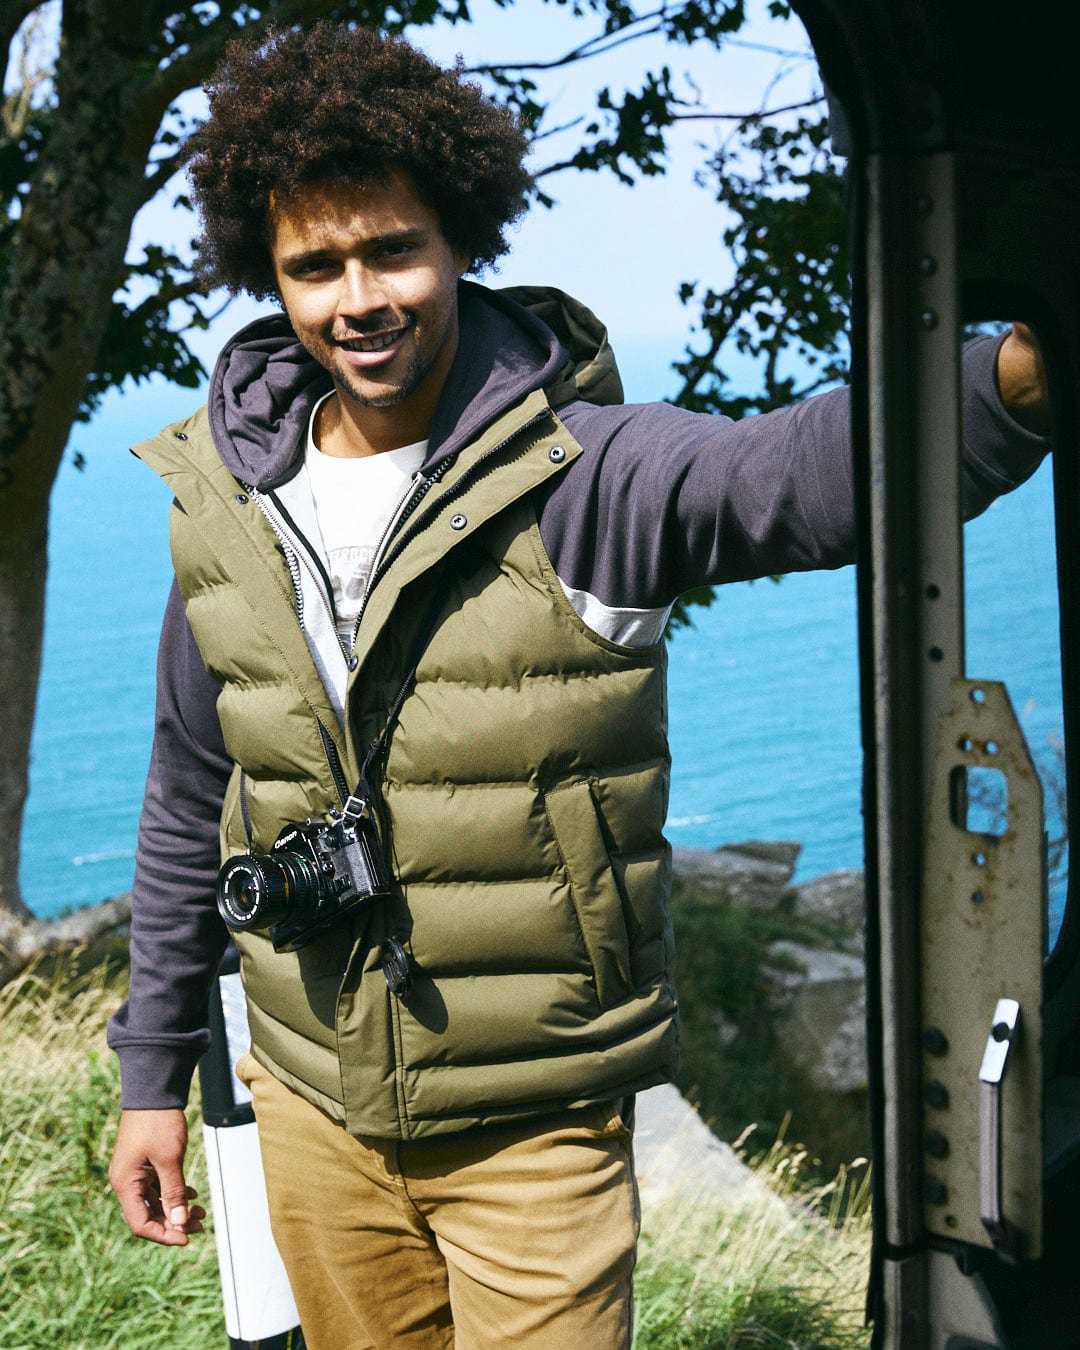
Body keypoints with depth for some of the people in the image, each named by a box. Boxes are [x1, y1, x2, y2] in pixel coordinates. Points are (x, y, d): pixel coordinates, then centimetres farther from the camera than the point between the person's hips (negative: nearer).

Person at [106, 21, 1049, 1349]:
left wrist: (1012, 371, -58)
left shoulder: (581, 474, -16)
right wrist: (153, 1070, 12)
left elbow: (811, 470, -36)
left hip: (532, 1125, -4)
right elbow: (188, 802, 9)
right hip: (312, 1108, 4)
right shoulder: (226, 504, -1)